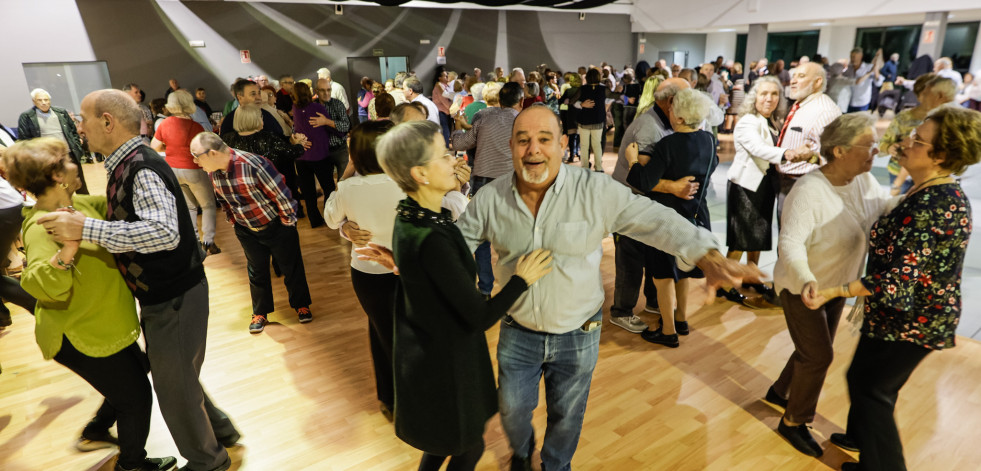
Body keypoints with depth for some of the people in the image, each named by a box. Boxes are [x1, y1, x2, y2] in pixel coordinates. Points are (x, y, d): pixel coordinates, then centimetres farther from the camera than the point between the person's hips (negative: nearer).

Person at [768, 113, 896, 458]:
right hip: (802, 288, -8)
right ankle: (794, 423, 20)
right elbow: (790, 242, -38)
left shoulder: (865, 181, -5)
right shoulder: (809, 190, -30)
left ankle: (780, 392, 45)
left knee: (815, 350, 21)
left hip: (837, 286, 8)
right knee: (819, 356, -1)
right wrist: (806, 279, -52)